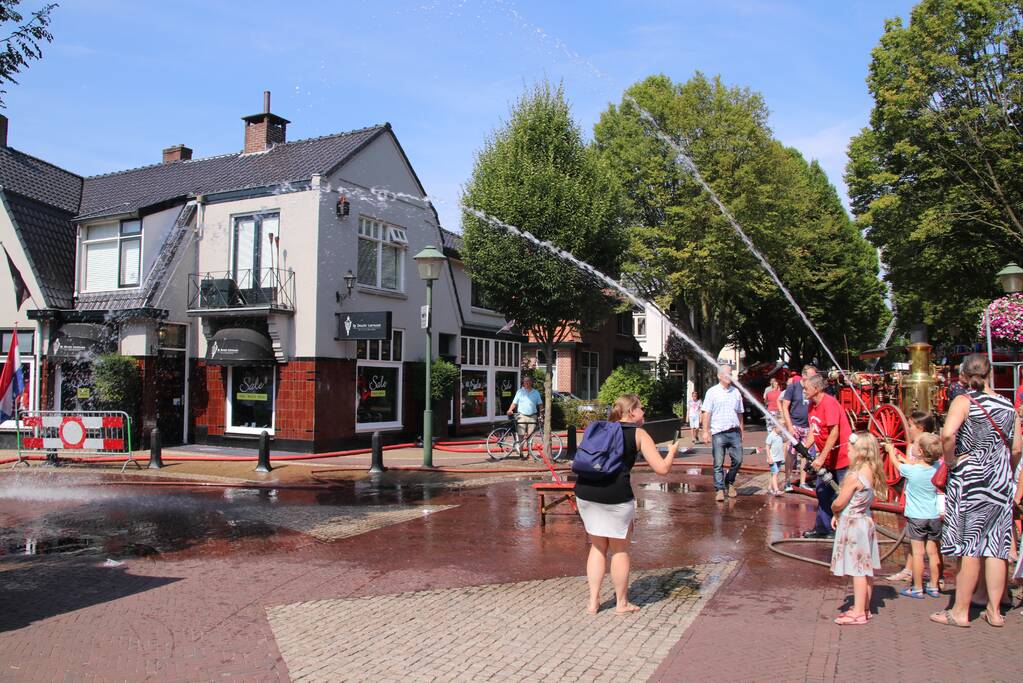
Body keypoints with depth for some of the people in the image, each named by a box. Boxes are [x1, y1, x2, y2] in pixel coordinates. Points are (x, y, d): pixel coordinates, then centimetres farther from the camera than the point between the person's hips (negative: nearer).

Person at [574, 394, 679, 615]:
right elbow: (662, 469, 1)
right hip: (615, 494, -5)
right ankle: (621, 603, 25)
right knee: (619, 549, 13)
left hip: (584, 489, 5)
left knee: (598, 546, 20)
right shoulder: (639, 434, 6)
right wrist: (672, 452, 21)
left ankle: (593, 601, 21)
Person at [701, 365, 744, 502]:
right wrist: (705, 431, -8)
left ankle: (729, 482, 26)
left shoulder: (736, 392, 13)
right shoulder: (712, 392, 1)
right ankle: (720, 489, 5)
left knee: (738, 460, 4)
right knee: (718, 463, -2)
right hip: (718, 433, -4)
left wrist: (741, 431, 16)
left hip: (734, 432, 4)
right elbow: (707, 413, -2)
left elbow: (739, 413, 19)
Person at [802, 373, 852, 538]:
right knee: (823, 492, 15)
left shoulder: (829, 403, -21)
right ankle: (823, 529, 25)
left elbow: (834, 433, -25)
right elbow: (813, 431, 7)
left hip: (842, 457, -9)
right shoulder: (812, 405, 8)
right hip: (826, 458, 10)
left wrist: (821, 458, -27)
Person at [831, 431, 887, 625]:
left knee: (857, 569, -4)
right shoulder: (872, 473, 4)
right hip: (865, 521, 9)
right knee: (864, 568, 15)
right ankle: (864, 607, 25)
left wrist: (833, 508, 5)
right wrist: (839, 515, 11)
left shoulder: (854, 476, -22)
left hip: (852, 525, -9)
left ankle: (858, 613, 0)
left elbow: (840, 503, -17)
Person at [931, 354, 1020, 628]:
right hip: (1001, 482, 5)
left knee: (969, 547, 0)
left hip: (969, 480, -5)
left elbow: (948, 434, -28)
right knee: (995, 547, 11)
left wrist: (950, 460, -12)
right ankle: (994, 611, 18)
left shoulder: (964, 401, -10)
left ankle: (960, 612, 8)